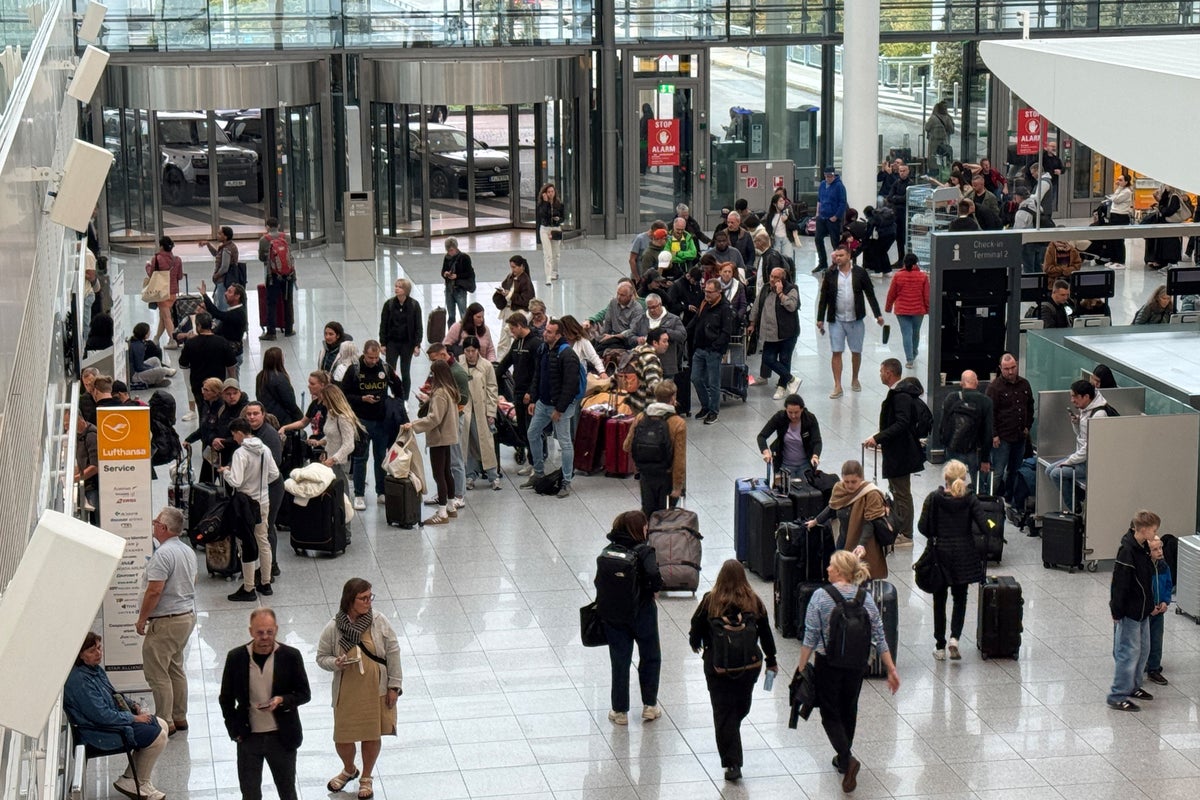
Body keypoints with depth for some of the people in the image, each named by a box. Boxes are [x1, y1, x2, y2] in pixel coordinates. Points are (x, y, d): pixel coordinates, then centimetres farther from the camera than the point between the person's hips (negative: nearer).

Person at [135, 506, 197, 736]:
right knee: (176, 668, 19)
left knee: (157, 672, -1)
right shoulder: (188, 551, 8)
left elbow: (154, 590, -24)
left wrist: (141, 619, -15)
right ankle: (180, 717, 25)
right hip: (188, 615, 10)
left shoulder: (163, 554, -21)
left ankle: (165, 722, 2)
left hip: (166, 622, -10)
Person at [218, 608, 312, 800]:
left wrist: (282, 701, -22)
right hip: (248, 737, 1)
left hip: (282, 737, 0)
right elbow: (226, 698, 4)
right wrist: (234, 730, -3)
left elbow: (304, 694, -2)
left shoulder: (291, 656, -10)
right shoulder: (236, 657, -7)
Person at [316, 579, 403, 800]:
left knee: (373, 736, 13)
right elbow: (321, 657, 0)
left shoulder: (379, 622, -11)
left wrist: (394, 685, -3)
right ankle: (349, 770, 41)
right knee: (343, 738, 7)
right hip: (347, 693, 0)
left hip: (376, 690, 0)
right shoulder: (333, 628, -12)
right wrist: (335, 663, -23)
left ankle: (366, 778, 37)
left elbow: (393, 652, -3)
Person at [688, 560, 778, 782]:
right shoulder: (754, 602, -5)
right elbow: (765, 634, 2)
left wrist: (696, 644, 21)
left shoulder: (710, 601, -11)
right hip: (749, 664, 3)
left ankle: (732, 763, -5)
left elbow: (696, 628, -2)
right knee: (741, 708, 21)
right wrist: (771, 661, 16)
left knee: (724, 713, 2)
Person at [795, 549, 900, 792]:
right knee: (849, 710, 21)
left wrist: (801, 668, -6)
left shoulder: (821, 597, -15)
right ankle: (844, 759, 34)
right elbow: (880, 638, -2)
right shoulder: (866, 598, -4)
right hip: (857, 665, 4)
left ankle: (847, 760, -13)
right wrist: (892, 670, 3)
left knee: (830, 714, 6)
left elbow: (810, 638, -14)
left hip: (828, 665, -4)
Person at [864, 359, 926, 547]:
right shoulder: (898, 392, 11)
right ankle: (898, 529, 29)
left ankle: (905, 535, 2)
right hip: (896, 451, 11)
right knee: (897, 491, 19)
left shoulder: (901, 396, -22)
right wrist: (882, 440, 24)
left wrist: (878, 438, -30)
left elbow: (901, 424, -30)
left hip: (900, 453, -11)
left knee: (902, 493, -4)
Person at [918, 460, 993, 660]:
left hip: (940, 552, 0)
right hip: (964, 553, 0)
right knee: (960, 598, 14)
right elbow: (985, 526, -12)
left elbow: (923, 527, -10)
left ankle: (940, 647, 13)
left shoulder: (934, 498, -10)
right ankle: (954, 637, -7)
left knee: (939, 600, 11)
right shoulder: (970, 499, -8)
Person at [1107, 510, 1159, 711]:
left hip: (1141, 610, 9)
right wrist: (1117, 612, -19)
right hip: (1128, 611, -9)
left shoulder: (1143, 547, 4)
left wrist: (1151, 605, 19)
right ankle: (1118, 697, 4)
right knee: (1129, 652, -3)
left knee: (1143, 650, 18)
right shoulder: (1127, 551, -24)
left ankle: (1133, 686, 34)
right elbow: (1120, 584, -22)